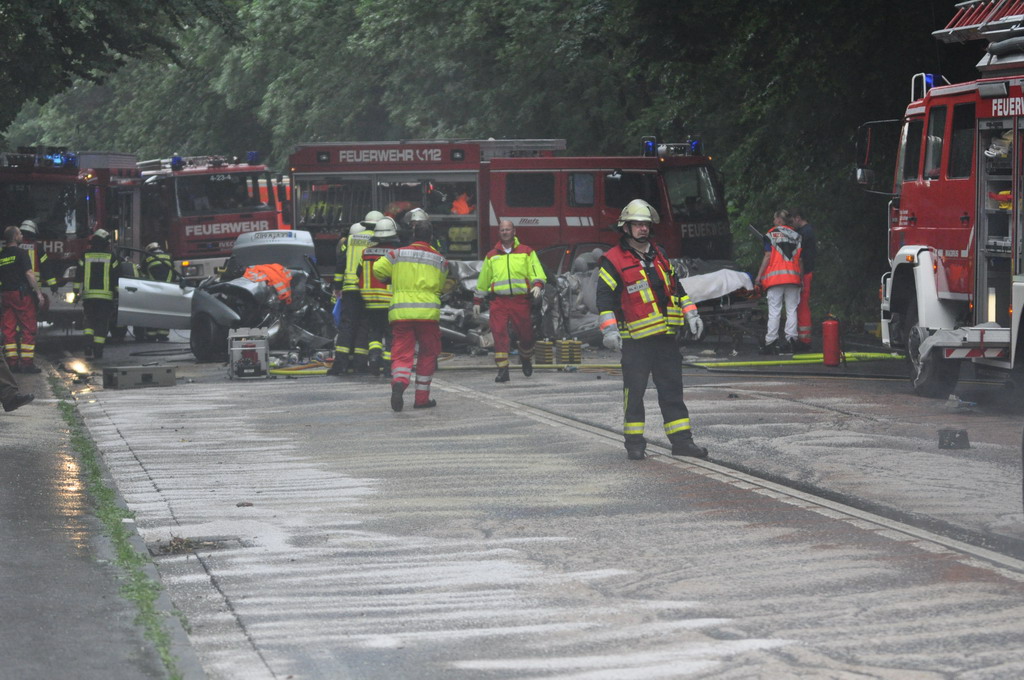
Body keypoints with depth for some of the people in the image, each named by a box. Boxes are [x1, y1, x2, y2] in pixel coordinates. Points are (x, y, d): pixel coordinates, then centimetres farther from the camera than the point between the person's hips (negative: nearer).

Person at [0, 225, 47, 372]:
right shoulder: (20, 253, -7)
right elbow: (29, 274, -15)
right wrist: (39, 293, -13)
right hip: (22, 294, -6)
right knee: (28, 329, -2)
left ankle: (12, 362, 5)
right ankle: (27, 363, -6)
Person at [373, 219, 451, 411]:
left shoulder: (397, 254, 6)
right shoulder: (440, 260, 8)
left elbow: (378, 270, 0)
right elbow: (441, 287, 12)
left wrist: (391, 280, 19)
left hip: (400, 312, 0)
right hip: (428, 312, 0)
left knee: (402, 353, 0)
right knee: (428, 353, 14)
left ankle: (399, 382, -31)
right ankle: (422, 398, 15)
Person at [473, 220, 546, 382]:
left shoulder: (527, 252, 9)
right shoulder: (491, 256, 15)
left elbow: (537, 272, 0)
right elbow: (483, 280, 21)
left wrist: (537, 285, -20)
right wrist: (477, 301, 19)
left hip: (520, 300, -1)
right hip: (498, 301, 1)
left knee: (525, 334, 7)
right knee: (499, 334, -13)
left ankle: (526, 359, 37)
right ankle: (502, 370, -13)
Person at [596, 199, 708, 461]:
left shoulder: (659, 256, 15)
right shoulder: (613, 261, -5)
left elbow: (675, 287, 24)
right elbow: (604, 297, -9)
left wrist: (690, 314, 18)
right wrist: (610, 330, -18)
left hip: (665, 337, 6)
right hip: (635, 341, -6)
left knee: (672, 389, 6)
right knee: (634, 391, -2)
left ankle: (681, 440, 9)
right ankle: (634, 442, 7)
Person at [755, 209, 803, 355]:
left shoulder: (772, 234, 1)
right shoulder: (796, 235, 13)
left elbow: (768, 256, -5)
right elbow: (800, 258, 11)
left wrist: (759, 275, -2)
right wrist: (801, 276, 16)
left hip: (775, 277, -4)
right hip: (793, 276, 4)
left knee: (774, 311, -4)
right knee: (792, 310, 5)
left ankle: (770, 342, -6)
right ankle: (790, 340, 0)